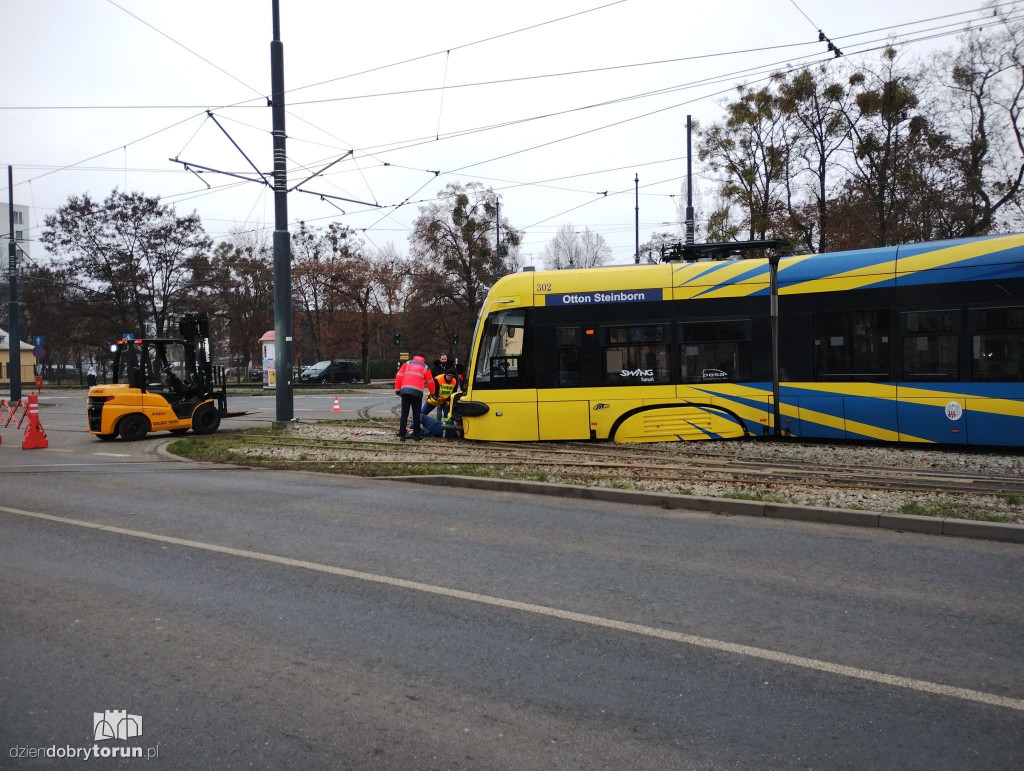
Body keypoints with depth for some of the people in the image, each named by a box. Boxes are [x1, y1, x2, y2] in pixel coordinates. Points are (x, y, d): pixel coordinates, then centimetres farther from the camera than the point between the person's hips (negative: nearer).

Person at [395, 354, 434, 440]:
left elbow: (399, 376, 10)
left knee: (404, 414, 4)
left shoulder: (407, 364, 19)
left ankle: (402, 435, -1)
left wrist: (397, 389, 12)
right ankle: (416, 435, 5)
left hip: (405, 391, 1)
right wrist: (432, 393, 34)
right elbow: (430, 382, 20)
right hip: (417, 392, -1)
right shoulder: (425, 367, 17)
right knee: (416, 415, 7)